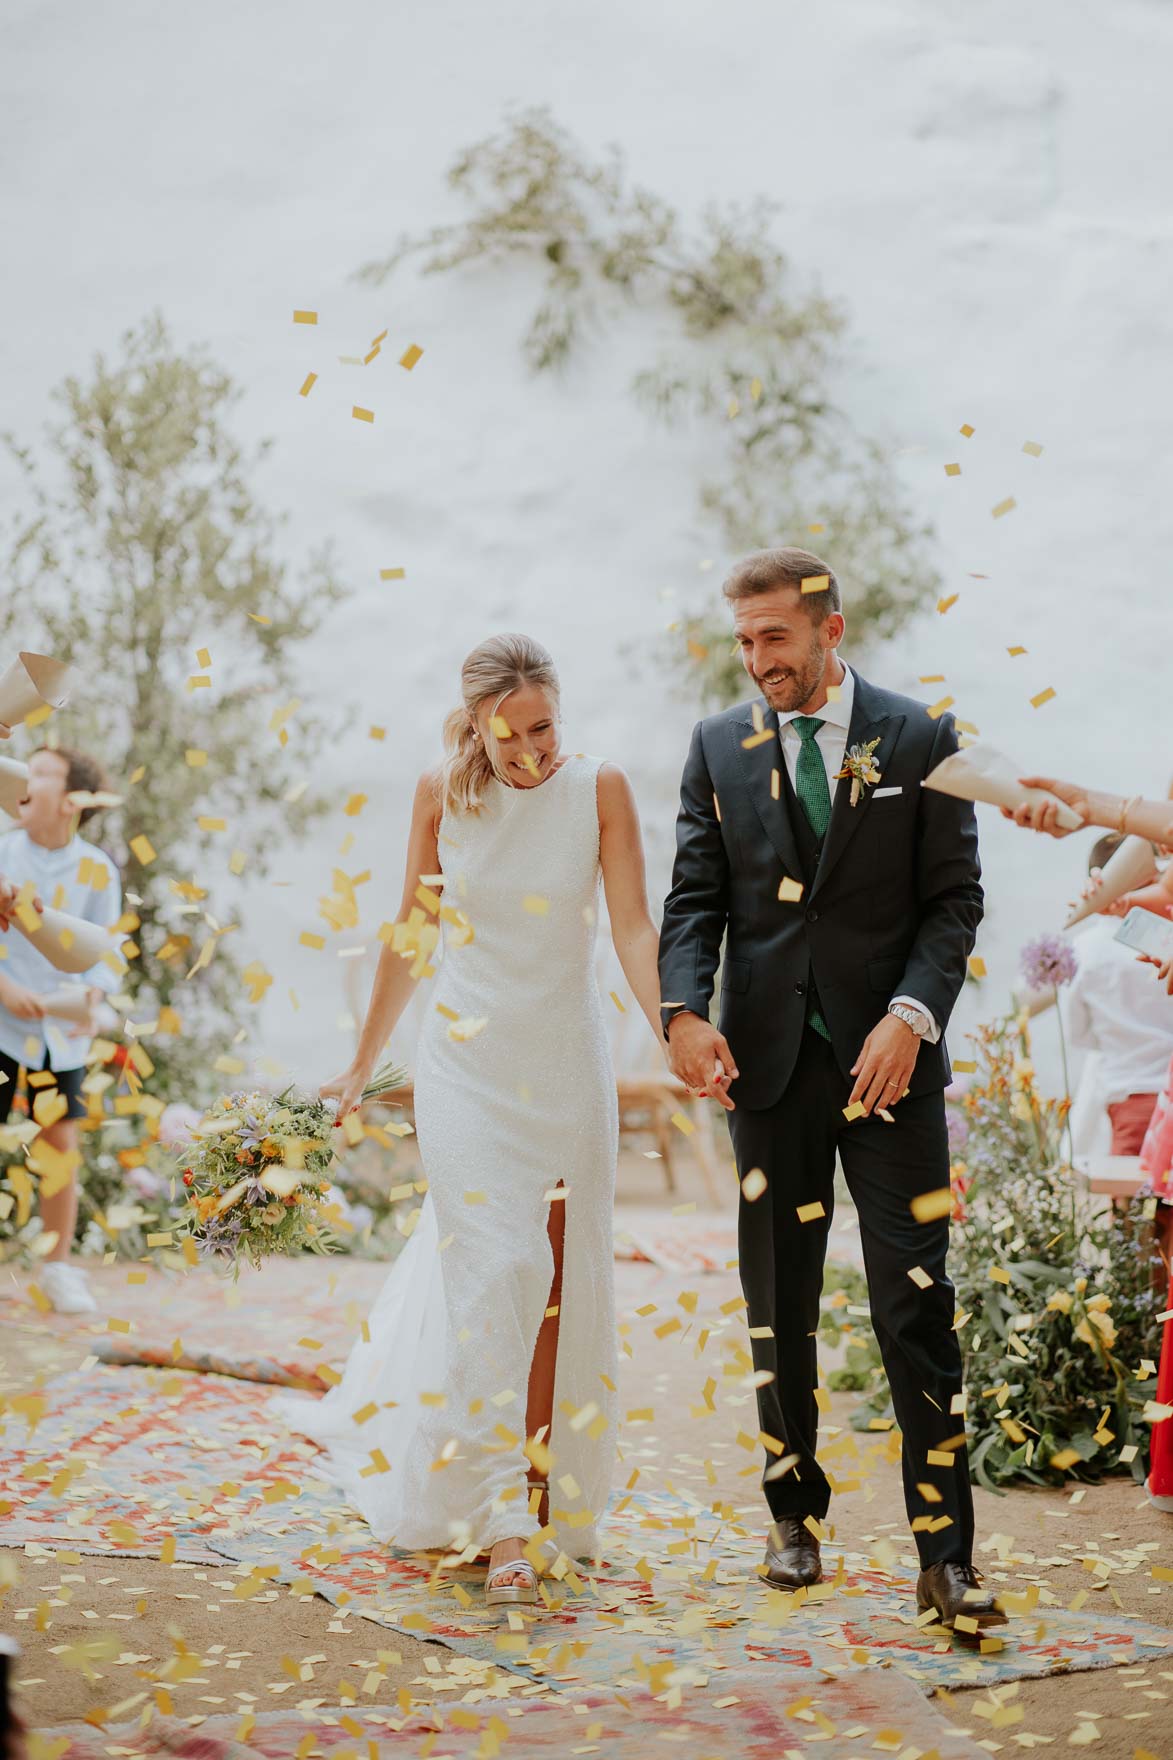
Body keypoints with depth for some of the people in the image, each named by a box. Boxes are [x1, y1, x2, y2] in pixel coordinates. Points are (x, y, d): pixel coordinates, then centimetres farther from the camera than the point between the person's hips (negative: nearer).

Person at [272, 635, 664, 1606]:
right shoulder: (444, 792, -1)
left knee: (555, 1282, 4)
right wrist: (363, 1063, 14)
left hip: (567, 1066, 1)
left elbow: (634, 925, -10)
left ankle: (534, 1498, 18)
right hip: (469, 1062, 0)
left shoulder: (599, 788, -5)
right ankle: (506, 1519, -6)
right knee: (495, 1273, -9)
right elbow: (412, 932, 8)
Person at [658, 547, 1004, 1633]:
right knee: (779, 1306, 9)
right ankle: (795, 1520, 23)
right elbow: (694, 898, 6)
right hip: (768, 1057, 3)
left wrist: (912, 1015, -15)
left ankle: (946, 1554, -3)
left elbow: (955, 898, 0)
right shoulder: (717, 748, 9)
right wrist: (685, 1011, -11)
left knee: (916, 1301, -6)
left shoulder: (918, 741, 2)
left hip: (888, 1056, -2)